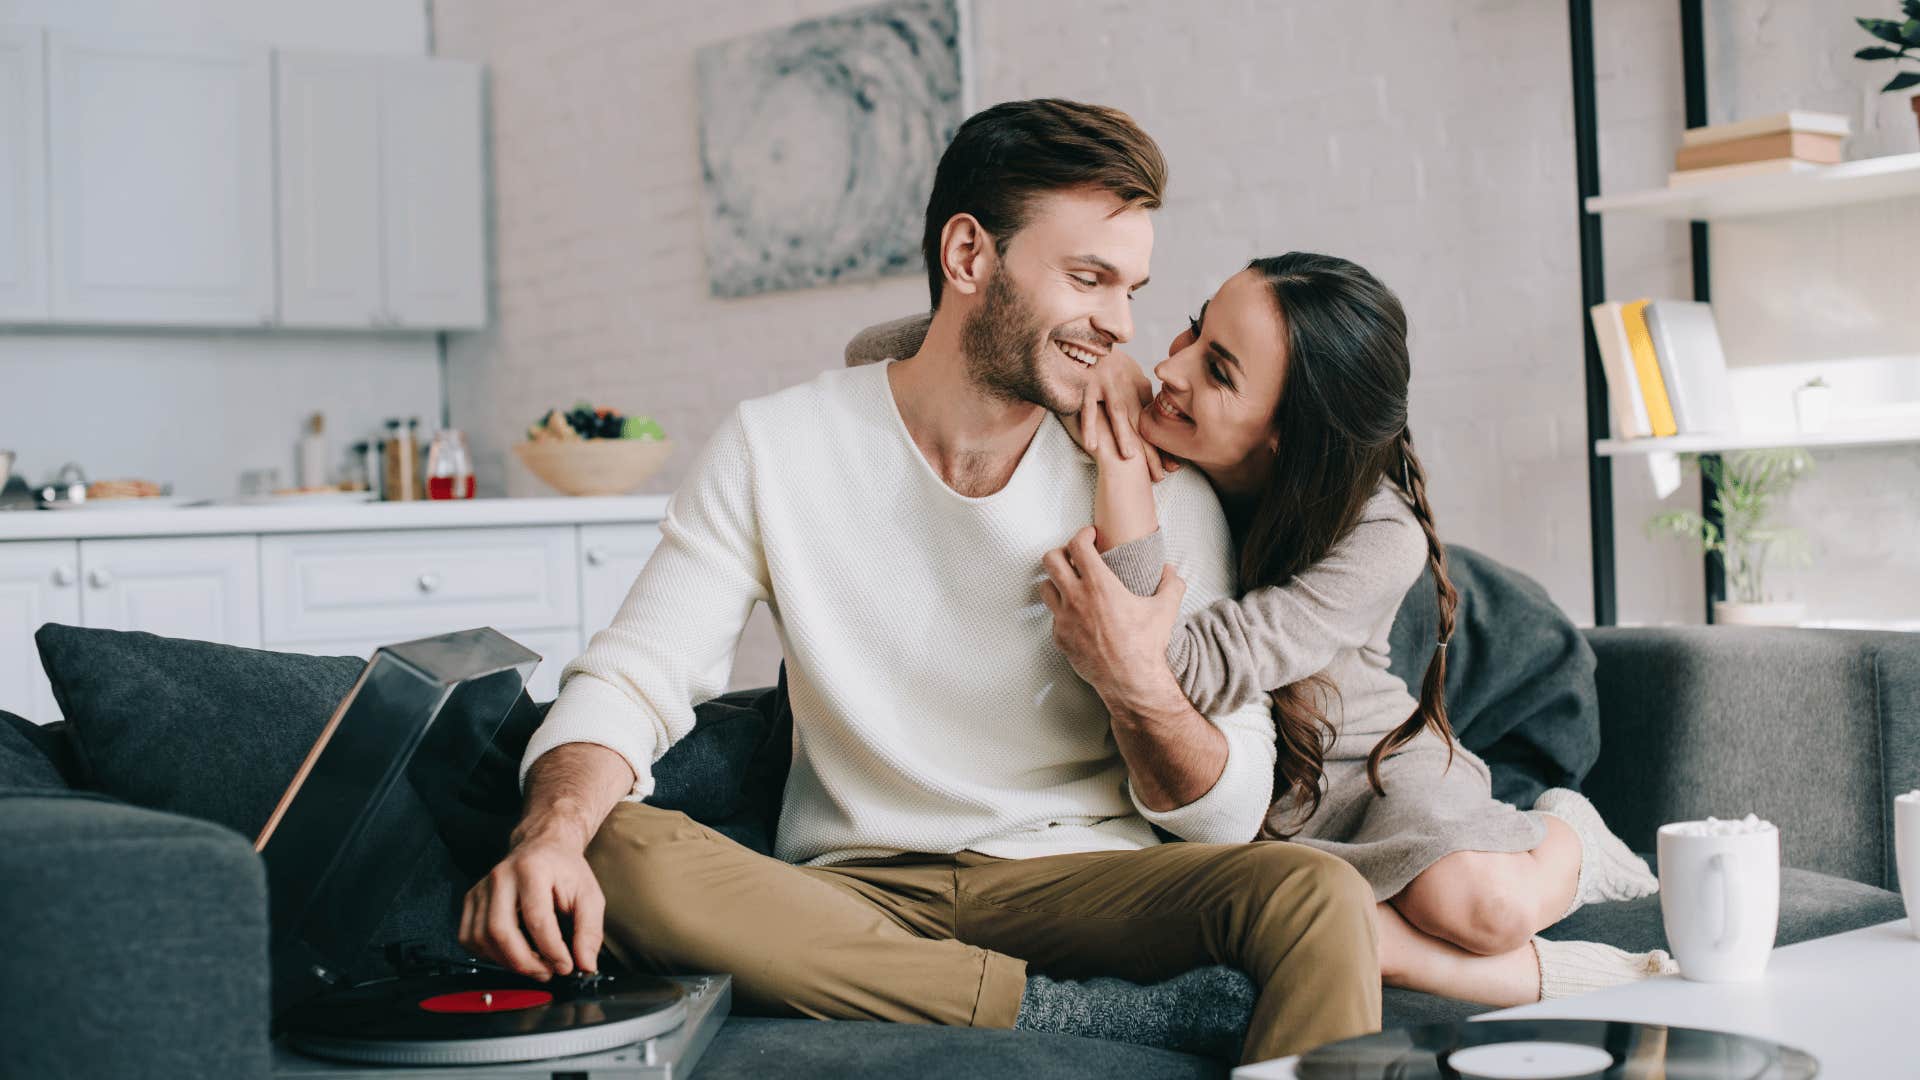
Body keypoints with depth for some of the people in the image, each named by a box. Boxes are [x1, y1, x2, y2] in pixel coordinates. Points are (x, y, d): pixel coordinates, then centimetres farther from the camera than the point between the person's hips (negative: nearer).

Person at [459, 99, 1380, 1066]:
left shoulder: (1159, 493, 2)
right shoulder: (777, 451, 1)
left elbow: (1228, 812, 1)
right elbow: (627, 683, -5)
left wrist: (1142, 688, -21)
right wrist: (553, 832, -28)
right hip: (853, 897, 3)